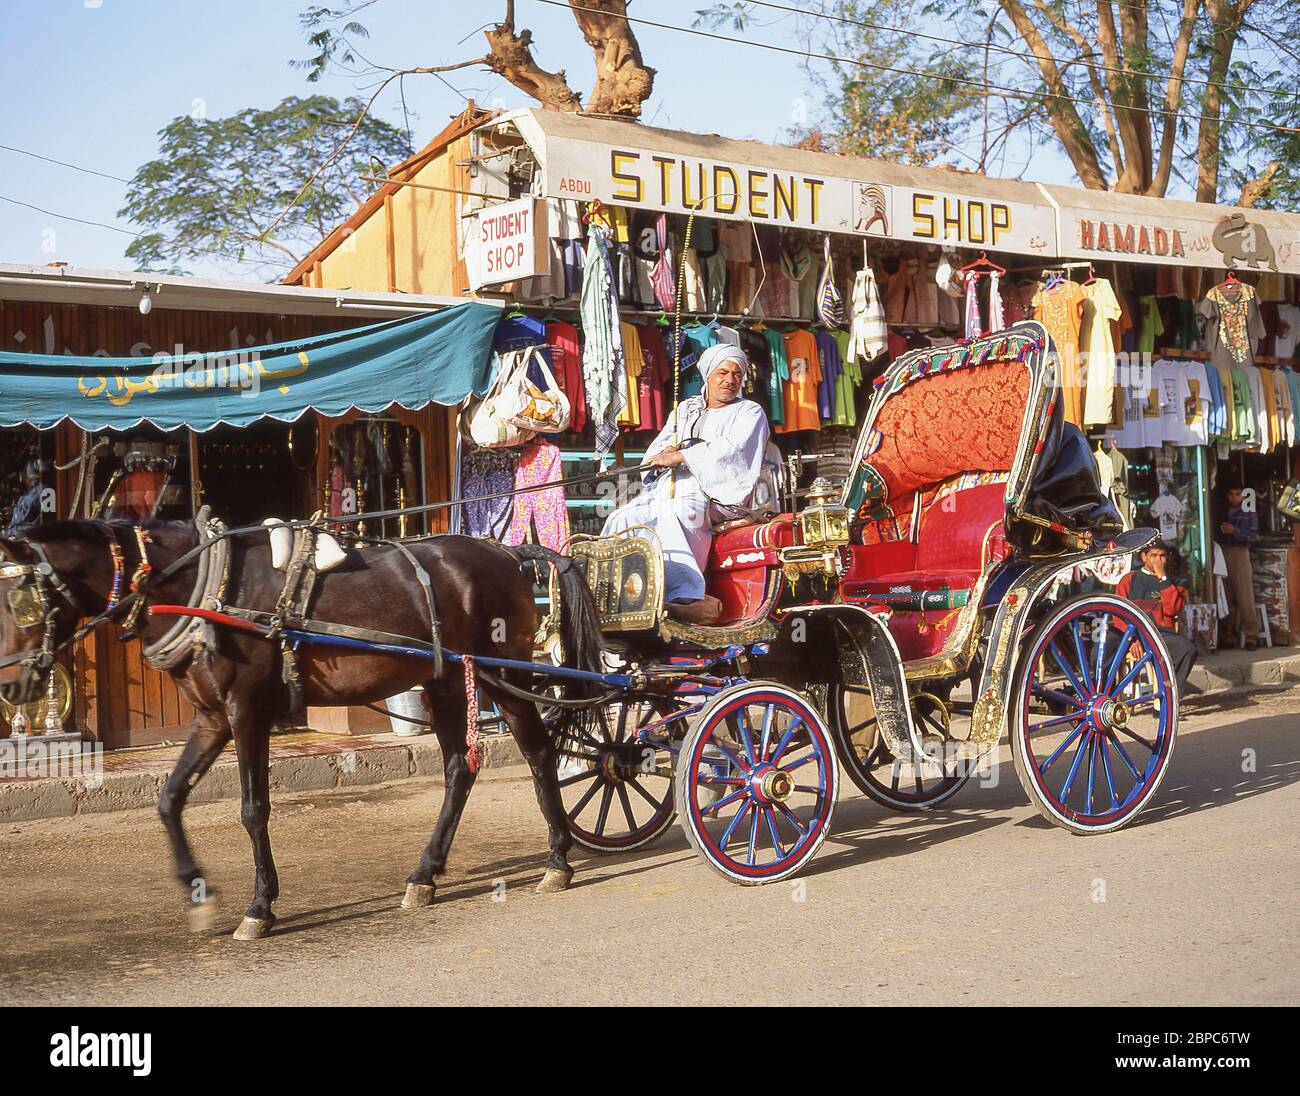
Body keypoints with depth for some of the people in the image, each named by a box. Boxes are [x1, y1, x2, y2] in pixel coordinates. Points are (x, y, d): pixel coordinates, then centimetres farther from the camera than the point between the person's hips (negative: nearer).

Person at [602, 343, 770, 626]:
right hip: (664, 491, 6)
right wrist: (663, 453, -6)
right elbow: (655, 451, 20)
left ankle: (685, 598, -50)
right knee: (621, 519, -22)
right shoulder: (685, 409, 29)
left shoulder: (749, 412, 13)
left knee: (672, 514, -37)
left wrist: (680, 456, -12)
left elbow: (732, 450, -7)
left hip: (714, 496, -6)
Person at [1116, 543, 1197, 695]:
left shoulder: (1174, 583, 21)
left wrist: (1163, 578, -1)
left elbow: (1172, 609, -1)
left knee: (1188, 648, -30)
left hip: (1163, 634, 1)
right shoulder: (1130, 579, 18)